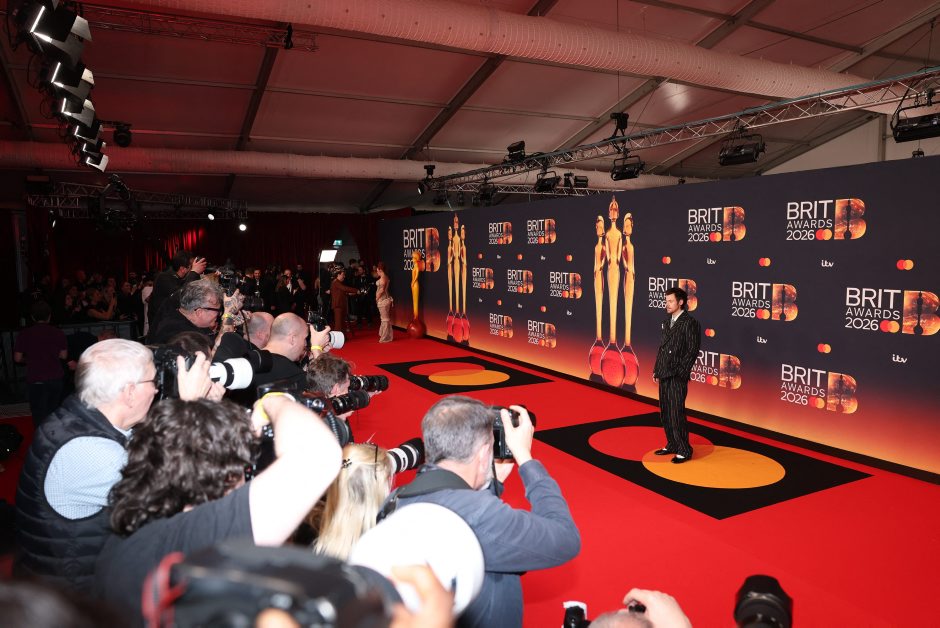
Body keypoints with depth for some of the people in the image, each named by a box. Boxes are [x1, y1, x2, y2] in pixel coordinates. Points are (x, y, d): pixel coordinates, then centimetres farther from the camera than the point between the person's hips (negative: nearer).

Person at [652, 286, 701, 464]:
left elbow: (692, 351, -13)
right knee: (664, 412, 13)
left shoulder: (690, 323, -11)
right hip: (664, 375, 8)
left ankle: (684, 451, 9)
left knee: (676, 414, -4)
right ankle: (672, 445, 27)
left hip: (677, 377, -7)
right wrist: (657, 369, 12)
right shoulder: (667, 321, 12)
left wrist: (679, 373, -15)